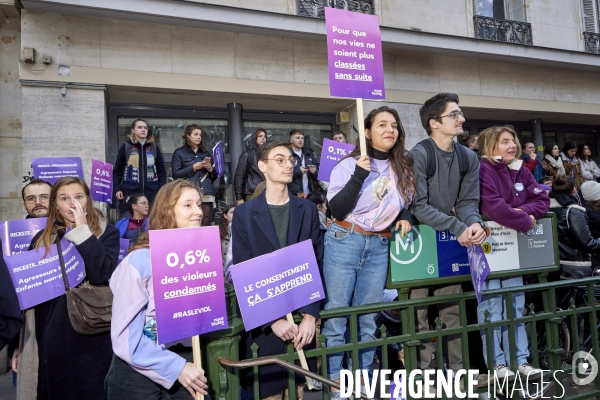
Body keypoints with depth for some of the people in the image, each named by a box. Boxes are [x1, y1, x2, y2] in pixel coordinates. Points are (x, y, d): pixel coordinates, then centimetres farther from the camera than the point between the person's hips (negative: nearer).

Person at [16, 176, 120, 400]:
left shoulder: (107, 233, -2)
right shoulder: (42, 238, 9)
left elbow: (102, 274, -19)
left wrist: (82, 230, -16)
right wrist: (19, 342, 12)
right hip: (49, 337, 4)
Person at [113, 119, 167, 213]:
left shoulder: (154, 147, 9)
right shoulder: (126, 147, 5)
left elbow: (161, 170, 11)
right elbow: (117, 170, 6)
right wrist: (117, 189, -4)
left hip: (152, 191, 2)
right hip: (130, 191, -1)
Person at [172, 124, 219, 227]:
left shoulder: (206, 153, 20)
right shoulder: (179, 153, 8)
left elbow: (216, 175, 20)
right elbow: (175, 174, -2)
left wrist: (210, 168, -1)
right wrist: (193, 168, -7)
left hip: (207, 193, 4)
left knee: (206, 223, -1)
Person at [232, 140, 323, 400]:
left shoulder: (308, 210, 5)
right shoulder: (244, 213, -2)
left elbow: (316, 264, 1)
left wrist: (310, 315, -9)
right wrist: (273, 319, -12)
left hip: (301, 316, 2)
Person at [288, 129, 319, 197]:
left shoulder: (309, 154, 16)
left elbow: (317, 173, 17)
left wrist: (314, 171, -5)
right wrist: (298, 171, -18)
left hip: (309, 193, 5)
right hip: (293, 194, -5)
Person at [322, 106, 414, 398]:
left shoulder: (403, 168, 9)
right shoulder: (349, 164, -5)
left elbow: (407, 201, 24)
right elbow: (337, 209, -13)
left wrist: (405, 216, 3)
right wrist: (359, 175, -19)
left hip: (380, 247, 4)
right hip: (344, 242, -4)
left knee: (369, 319, 11)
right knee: (336, 315, 0)